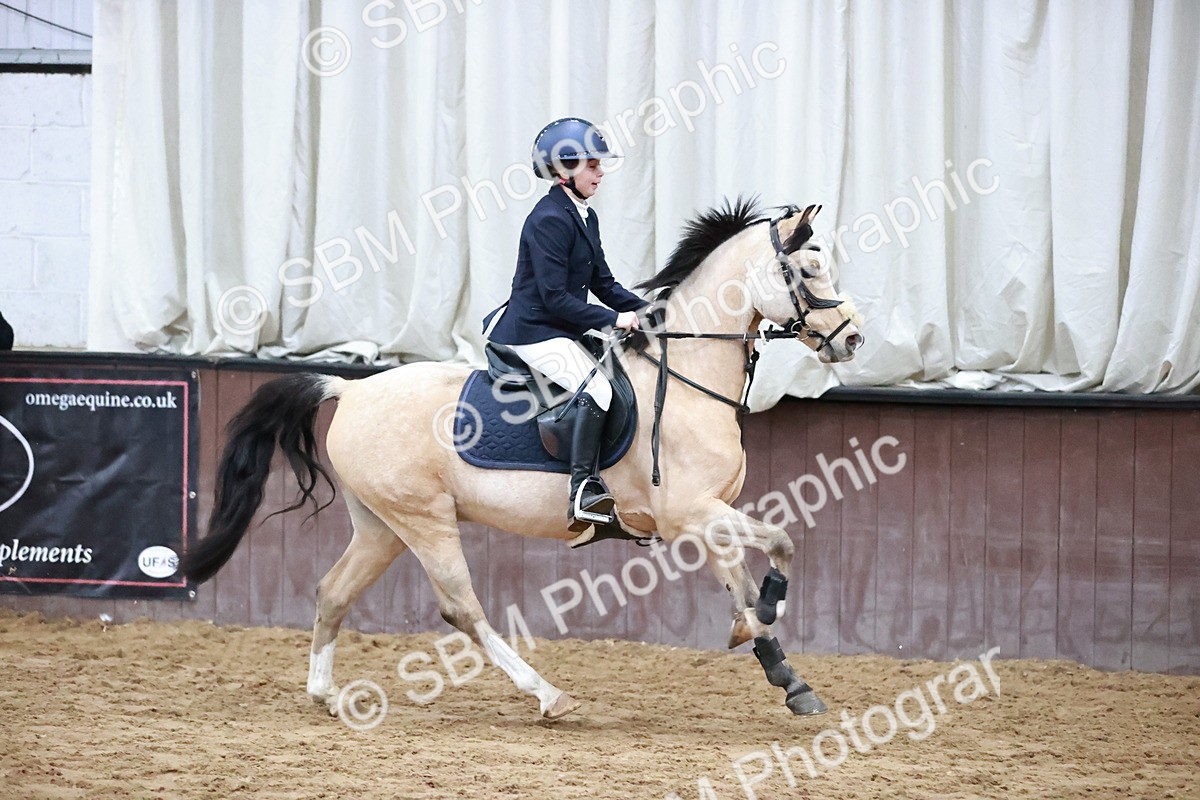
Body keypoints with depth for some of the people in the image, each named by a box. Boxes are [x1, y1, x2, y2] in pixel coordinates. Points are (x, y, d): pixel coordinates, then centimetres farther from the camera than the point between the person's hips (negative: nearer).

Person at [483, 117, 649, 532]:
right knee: (596, 389, -29)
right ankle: (584, 492, -36)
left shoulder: (585, 217, 13)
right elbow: (555, 297, -21)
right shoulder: (549, 219, -17)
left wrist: (644, 309, 1)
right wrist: (613, 319, -22)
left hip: (562, 332, 10)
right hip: (534, 333, -10)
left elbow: (603, 284, 16)